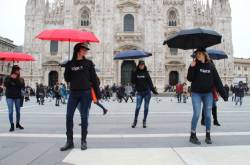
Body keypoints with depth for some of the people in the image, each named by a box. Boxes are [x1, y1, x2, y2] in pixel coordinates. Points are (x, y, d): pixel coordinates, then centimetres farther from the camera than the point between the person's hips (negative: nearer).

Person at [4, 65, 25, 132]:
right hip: (9, 97, -2)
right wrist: (11, 78, -20)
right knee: (10, 111, -7)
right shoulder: (8, 78, 1)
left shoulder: (20, 79, 4)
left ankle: (18, 124, 25)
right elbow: (6, 85, -15)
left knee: (18, 111, 10)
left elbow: (22, 86, -10)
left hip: (18, 97, 2)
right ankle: (12, 125, 1)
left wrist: (17, 79, -17)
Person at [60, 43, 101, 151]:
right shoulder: (70, 64, 6)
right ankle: (69, 141, 13)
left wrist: (98, 94, -1)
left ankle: (83, 141, 17)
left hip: (86, 93, -2)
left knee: (84, 117, 3)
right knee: (69, 116, 0)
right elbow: (67, 79, 8)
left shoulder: (88, 63, 3)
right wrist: (67, 70, -8)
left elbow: (94, 79, 2)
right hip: (73, 93, 2)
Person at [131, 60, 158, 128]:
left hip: (147, 92, 1)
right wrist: (133, 74, -15)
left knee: (146, 107, 5)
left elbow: (150, 82, 1)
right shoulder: (136, 73, 3)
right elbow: (133, 81, -5)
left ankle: (144, 121, 19)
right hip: (139, 93, 0)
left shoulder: (146, 73, 2)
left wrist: (153, 90, -5)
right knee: (137, 107, -5)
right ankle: (135, 121, 10)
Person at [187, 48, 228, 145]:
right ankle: (193, 136, 7)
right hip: (196, 93, -2)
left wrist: (223, 94, -4)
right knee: (196, 114, -5)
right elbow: (190, 79, -10)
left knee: (208, 115, 6)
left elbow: (217, 81, 0)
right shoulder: (195, 65, -2)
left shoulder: (211, 66, 2)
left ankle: (208, 136, 20)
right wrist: (192, 67, -20)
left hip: (208, 94, 2)